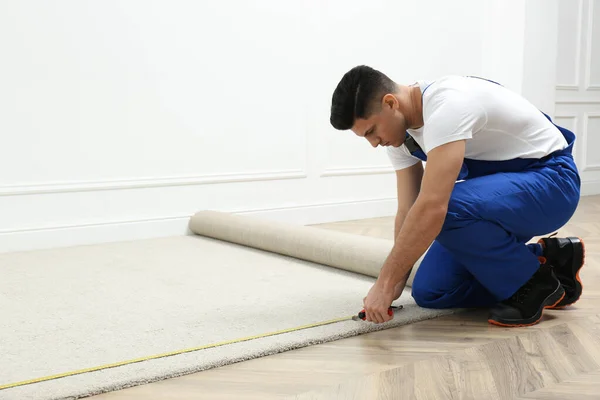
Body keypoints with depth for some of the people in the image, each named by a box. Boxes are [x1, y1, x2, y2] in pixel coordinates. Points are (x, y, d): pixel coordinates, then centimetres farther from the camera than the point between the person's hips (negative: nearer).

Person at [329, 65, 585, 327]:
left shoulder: (446, 105, -33)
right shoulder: (399, 131, -4)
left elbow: (431, 208, -40)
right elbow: (408, 211, -1)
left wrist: (384, 284, -35)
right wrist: (394, 284, -9)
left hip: (550, 180, -8)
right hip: (498, 190, 9)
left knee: (447, 209, -37)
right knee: (430, 292, 0)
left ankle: (535, 283, -12)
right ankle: (547, 257, 12)